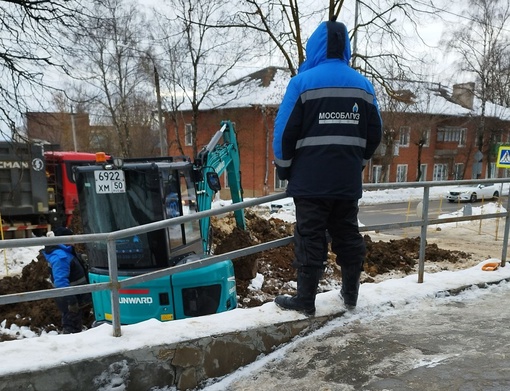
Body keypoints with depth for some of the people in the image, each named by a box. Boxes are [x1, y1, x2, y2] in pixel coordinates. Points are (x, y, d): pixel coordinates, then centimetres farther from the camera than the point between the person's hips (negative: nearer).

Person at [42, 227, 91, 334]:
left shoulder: (64, 253, 10)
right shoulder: (60, 256, -23)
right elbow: (61, 281, -29)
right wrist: (71, 300, -30)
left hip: (76, 297, 10)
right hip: (69, 299, -10)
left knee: (77, 325, 22)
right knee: (72, 328, -1)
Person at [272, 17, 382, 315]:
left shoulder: (303, 82, -8)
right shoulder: (363, 85, 7)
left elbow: (285, 132, -8)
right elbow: (375, 134, 12)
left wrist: (284, 169, 4)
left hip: (310, 180, -4)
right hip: (348, 181, 5)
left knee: (310, 239, 2)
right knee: (348, 236, 15)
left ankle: (306, 300, 12)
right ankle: (351, 294, 27)